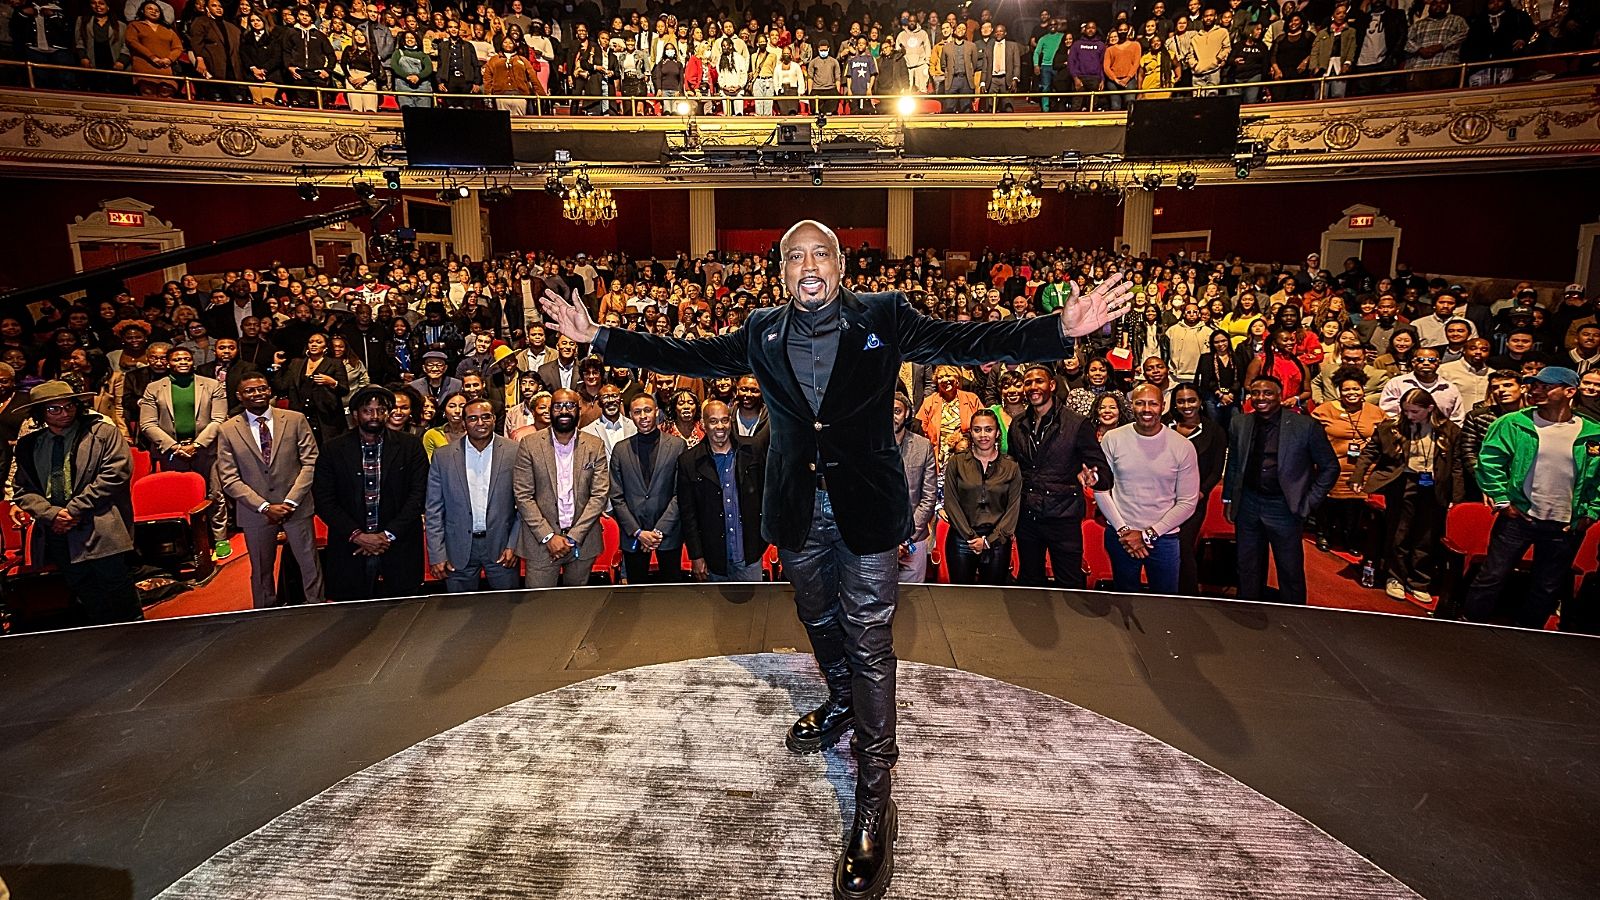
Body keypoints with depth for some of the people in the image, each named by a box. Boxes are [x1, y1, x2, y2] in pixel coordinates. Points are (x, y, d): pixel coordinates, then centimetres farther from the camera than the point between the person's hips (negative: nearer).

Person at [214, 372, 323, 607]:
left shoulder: (295, 420, 0)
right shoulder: (227, 431, 0)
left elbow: (310, 462, -3)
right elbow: (229, 480, -3)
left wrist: (290, 502, -12)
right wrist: (264, 507, -12)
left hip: (296, 507, 0)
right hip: (256, 512, 0)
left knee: (310, 565, 4)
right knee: (261, 570, 12)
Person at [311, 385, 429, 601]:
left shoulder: (410, 447, 3)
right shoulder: (332, 449, 4)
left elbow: (418, 495, -1)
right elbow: (323, 500, 1)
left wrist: (388, 535, -9)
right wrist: (356, 535, -10)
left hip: (398, 553, 0)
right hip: (350, 553, 1)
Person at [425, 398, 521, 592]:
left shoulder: (514, 452, -3)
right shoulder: (443, 456, 0)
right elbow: (433, 509, 2)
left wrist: (513, 545, -6)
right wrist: (437, 555, -3)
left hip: (501, 546, 0)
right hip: (459, 549, 1)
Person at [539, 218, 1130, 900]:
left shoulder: (883, 318, -6)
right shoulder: (762, 332, 3)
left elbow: (965, 342, -14)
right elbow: (690, 356, 5)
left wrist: (1062, 329, -28)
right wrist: (597, 337, 1)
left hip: (864, 506, -4)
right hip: (798, 509, 4)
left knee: (867, 641, -1)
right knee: (819, 620, 23)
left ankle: (873, 797, 10)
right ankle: (843, 704, 53)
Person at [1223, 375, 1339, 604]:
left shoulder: (1304, 426, -9)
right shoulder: (1239, 424, 2)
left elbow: (1330, 467, -2)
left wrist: (1308, 503, -5)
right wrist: (1228, 499, 10)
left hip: (1284, 507, -3)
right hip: (1248, 505, 3)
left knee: (1291, 572, 7)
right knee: (1248, 569, 14)